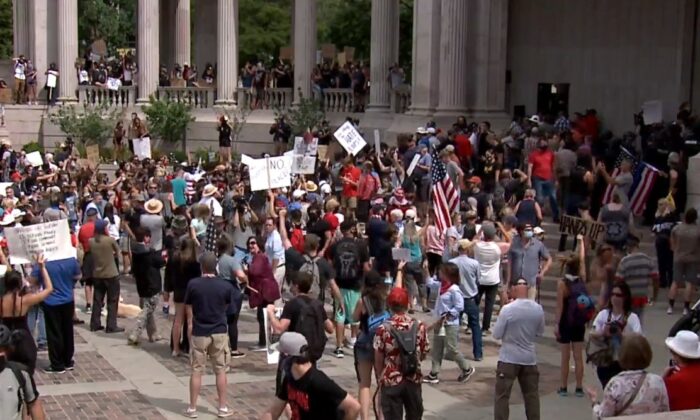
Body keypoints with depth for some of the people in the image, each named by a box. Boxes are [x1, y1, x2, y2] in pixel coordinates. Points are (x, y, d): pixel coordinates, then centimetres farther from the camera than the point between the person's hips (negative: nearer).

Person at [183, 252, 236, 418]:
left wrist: (190, 325, 15)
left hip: (199, 333, 0)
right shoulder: (226, 286, -8)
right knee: (221, 371, 10)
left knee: (196, 371, 7)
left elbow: (188, 308, 1)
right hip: (220, 332, 1)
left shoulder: (193, 284, -10)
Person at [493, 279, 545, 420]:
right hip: (529, 358, 4)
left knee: (502, 395, 1)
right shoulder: (538, 309, -3)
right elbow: (540, 332, 11)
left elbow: (496, 334, -9)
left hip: (509, 358, -4)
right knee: (532, 394, 14)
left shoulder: (507, 309, -17)